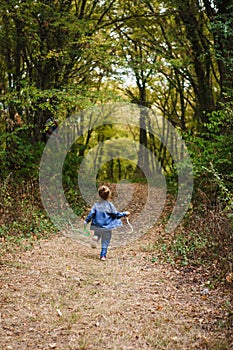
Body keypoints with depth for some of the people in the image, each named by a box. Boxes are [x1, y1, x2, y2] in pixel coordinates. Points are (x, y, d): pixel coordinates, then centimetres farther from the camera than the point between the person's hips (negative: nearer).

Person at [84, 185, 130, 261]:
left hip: (97, 226, 2)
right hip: (107, 226, -2)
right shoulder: (109, 205, -9)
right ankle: (103, 255, 8)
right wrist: (124, 213, 5)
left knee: (97, 234, 30)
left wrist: (86, 221, 7)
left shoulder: (96, 205, -2)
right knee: (105, 242, 10)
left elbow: (91, 214, -3)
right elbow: (116, 214, -6)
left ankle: (95, 238, -4)